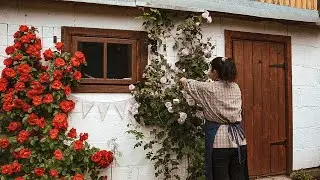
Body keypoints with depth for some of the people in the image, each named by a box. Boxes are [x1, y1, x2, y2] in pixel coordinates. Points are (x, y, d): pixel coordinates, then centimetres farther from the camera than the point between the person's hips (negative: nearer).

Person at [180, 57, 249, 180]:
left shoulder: (209, 88, -8)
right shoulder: (236, 88, 8)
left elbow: (190, 85, 11)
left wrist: (183, 80, 34)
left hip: (219, 141, -6)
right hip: (238, 140, 6)